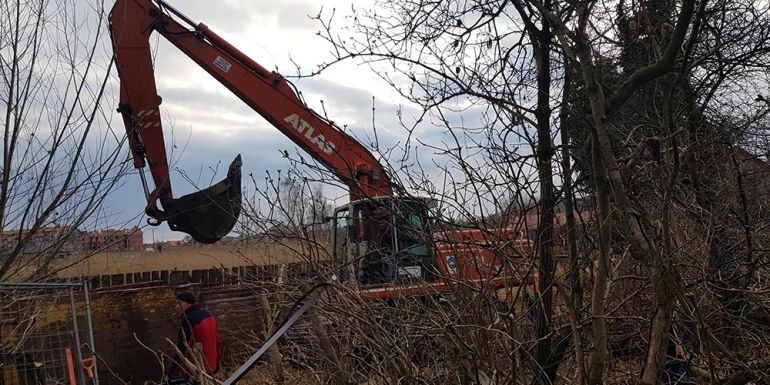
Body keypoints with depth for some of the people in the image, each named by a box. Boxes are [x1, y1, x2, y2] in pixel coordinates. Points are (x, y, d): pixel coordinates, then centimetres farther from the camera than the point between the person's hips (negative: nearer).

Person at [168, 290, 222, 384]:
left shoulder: (189, 320, -20)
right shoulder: (209, 315, 8)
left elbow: (182, 349, -22)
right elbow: (218, 340, 15)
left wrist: (172, 373, -17)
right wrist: (216, 362, 23)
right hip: (209, 367, 9)